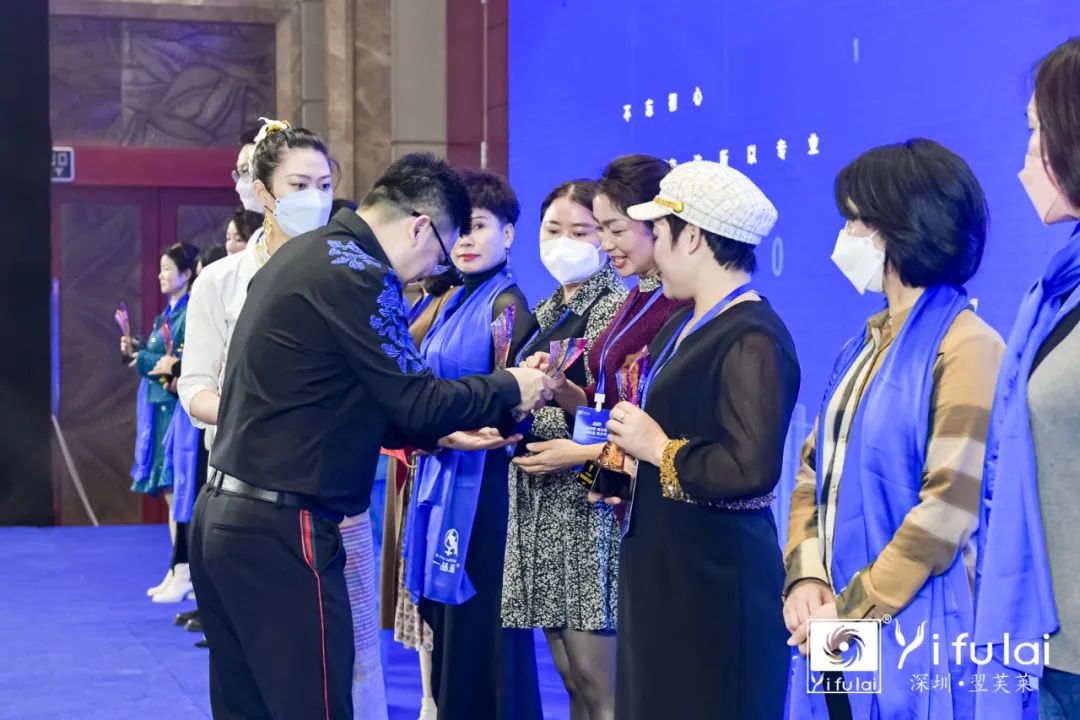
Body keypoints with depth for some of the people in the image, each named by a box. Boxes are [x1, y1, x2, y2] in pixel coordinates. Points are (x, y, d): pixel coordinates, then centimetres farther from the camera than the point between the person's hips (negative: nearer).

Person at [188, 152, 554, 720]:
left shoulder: (303, 254, 15)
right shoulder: (355, 273, -15)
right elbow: (415, 401, -13)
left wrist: (439, 434, 18)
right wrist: (509, 389, 2)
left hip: (223, 515, 10)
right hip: (280, 531, -10)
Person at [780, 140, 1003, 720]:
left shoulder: (966, 346, -11)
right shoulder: (866, 345, 13)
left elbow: (950, 506, -17)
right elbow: (816, 471, 12)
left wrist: (853, 611, -14)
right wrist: (804, 578, -4)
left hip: (908, 631, -7)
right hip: (836, 631, 7)